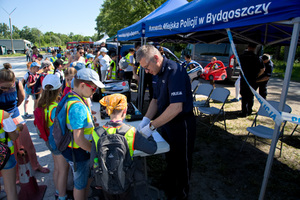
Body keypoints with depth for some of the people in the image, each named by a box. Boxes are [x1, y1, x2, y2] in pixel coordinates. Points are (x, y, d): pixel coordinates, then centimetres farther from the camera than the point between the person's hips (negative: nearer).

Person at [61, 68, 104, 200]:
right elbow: (79, 139, -31)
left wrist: (90, 125, 15)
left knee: (88, 177, 29)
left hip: (82, 150, 10)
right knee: (80, 184, 15)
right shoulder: (78, 106, -32)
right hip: (78, 153, -10)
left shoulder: (71, 97, 0)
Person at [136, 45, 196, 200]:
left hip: (181, 124, -8)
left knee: (181, 163, 12)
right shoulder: (158, 74, 4)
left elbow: (176, 107, -34)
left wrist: (151, 126, -28)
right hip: (166, 123, 8)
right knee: (170, 159, 25)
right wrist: (145, 120, -4)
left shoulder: (175, 71, -26)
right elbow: (155, 100, 10)